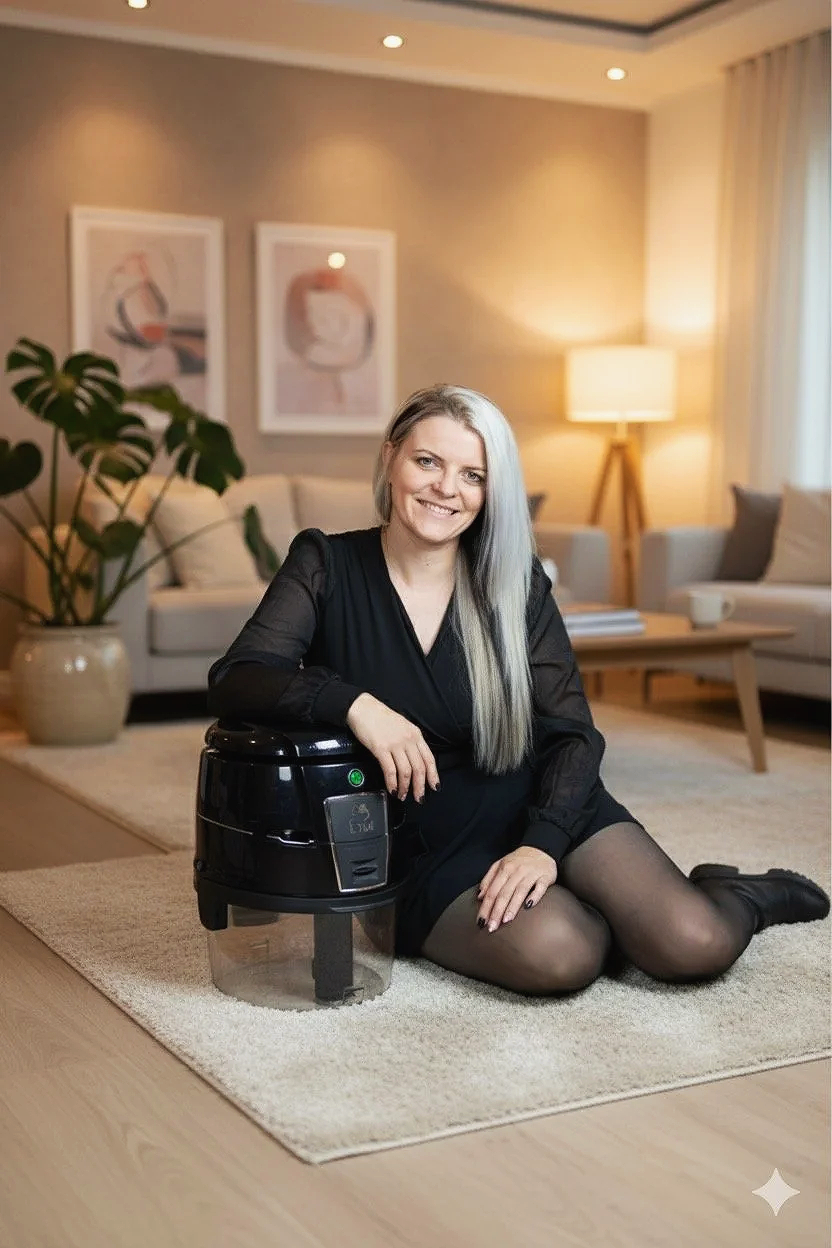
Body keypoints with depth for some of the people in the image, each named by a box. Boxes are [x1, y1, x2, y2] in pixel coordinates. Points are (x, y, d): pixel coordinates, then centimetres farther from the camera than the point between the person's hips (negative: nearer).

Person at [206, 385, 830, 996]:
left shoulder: (514, 582, -2)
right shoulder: (327, 565, -6)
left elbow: (572, 734, -3)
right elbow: (233, 680, -18)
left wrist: (543, 843, -20)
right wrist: (353, 702, -34)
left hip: (539, 808, 2)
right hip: (424, 846, -1)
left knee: (694, 945, -19)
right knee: (556, 954, -30)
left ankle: (746, 897, 17)